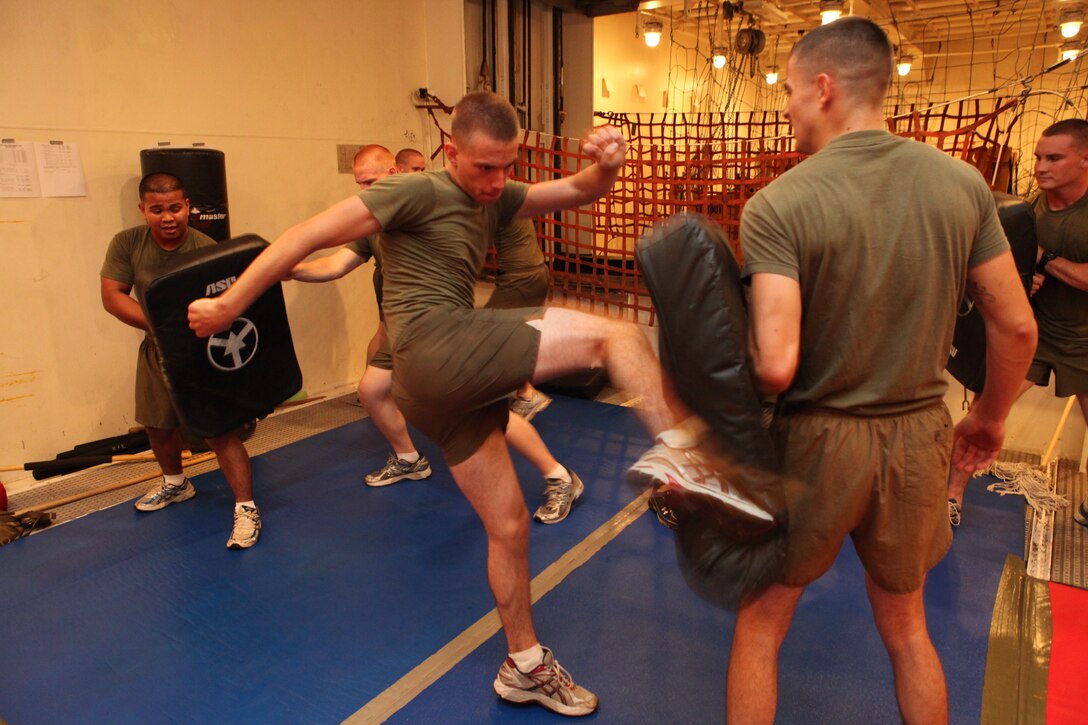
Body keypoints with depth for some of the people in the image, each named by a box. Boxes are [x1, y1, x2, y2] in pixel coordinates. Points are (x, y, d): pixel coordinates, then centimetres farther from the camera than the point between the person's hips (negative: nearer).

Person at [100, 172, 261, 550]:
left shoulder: (206, 249, -22)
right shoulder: (126, 243, -10)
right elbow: (112, 296, -15)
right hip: (157, 351, 6)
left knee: (220, 431, -10)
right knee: (158, 426, 22)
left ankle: (246, 508, -1)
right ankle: (175, 483, 49)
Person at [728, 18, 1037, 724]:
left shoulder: (778, 205, -18)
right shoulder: (961, 182, -3)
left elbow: (776, 366, -27)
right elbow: (1017, 326, 2)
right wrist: (990, 417, 17)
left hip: (816, 440, -4)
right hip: (919, 437, 5)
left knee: (760, 625, 17)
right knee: (906, 627, 27)